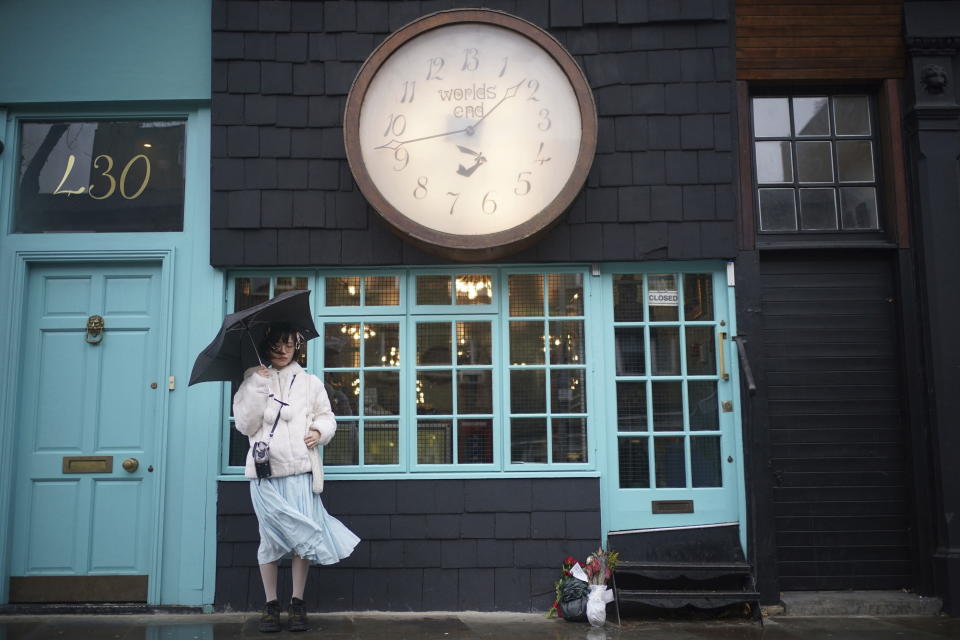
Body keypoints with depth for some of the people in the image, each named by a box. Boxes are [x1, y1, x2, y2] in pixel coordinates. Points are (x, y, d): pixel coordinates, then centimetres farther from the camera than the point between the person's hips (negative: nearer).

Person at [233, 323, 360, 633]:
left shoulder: (310, 383, 14)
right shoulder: (252, 382, 10)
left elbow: (326, 417, 15)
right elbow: (245, 425, 0)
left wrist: (320, 431, -7)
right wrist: (258, 386, -7)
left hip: (301, 469, 1)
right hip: (265, 469, 0)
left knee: (302, 535, -3)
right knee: (271, 538, 1)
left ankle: (297, 604, 9)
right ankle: (271, 604, 14)